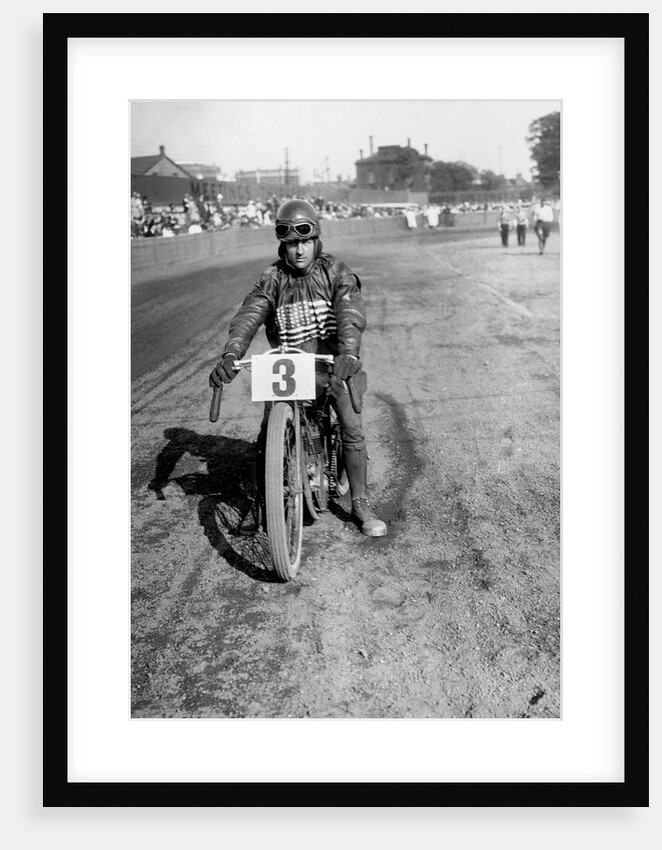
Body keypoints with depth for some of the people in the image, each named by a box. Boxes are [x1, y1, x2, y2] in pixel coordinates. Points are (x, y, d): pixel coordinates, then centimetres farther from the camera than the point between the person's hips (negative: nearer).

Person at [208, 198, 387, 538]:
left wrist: (348, 354, -41)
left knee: (352, 429, -13)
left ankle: (361, 506, 2)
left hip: (332, 362, -1)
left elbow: (351, 314, -21)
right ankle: (260, 503, 11)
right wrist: (230, 355, -33)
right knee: (268, 433, -9)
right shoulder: (272, 278, 1)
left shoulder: (336, 273, -4)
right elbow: (248, 316, -14)